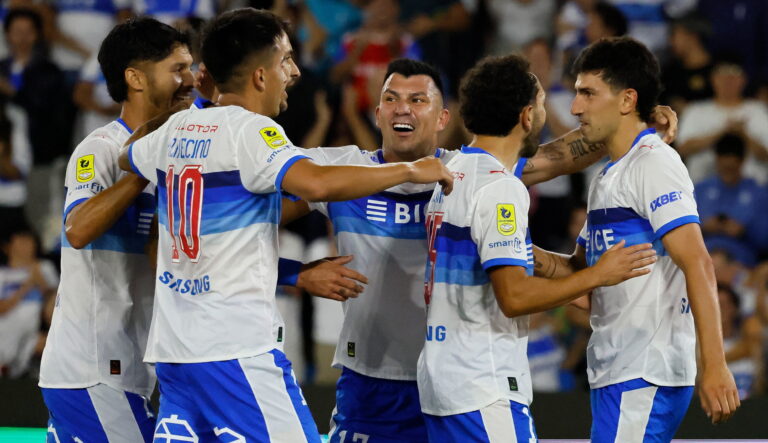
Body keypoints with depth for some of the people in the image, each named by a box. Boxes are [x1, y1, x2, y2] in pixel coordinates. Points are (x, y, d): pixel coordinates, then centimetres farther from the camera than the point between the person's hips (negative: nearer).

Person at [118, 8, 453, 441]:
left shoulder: (176, 128, 12)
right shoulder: (251, 130, -11)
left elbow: (128, 158, 34)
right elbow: (317, 184, -28)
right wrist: (409, 171, -17)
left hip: (173, 345, 8)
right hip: (236, 349, -8)